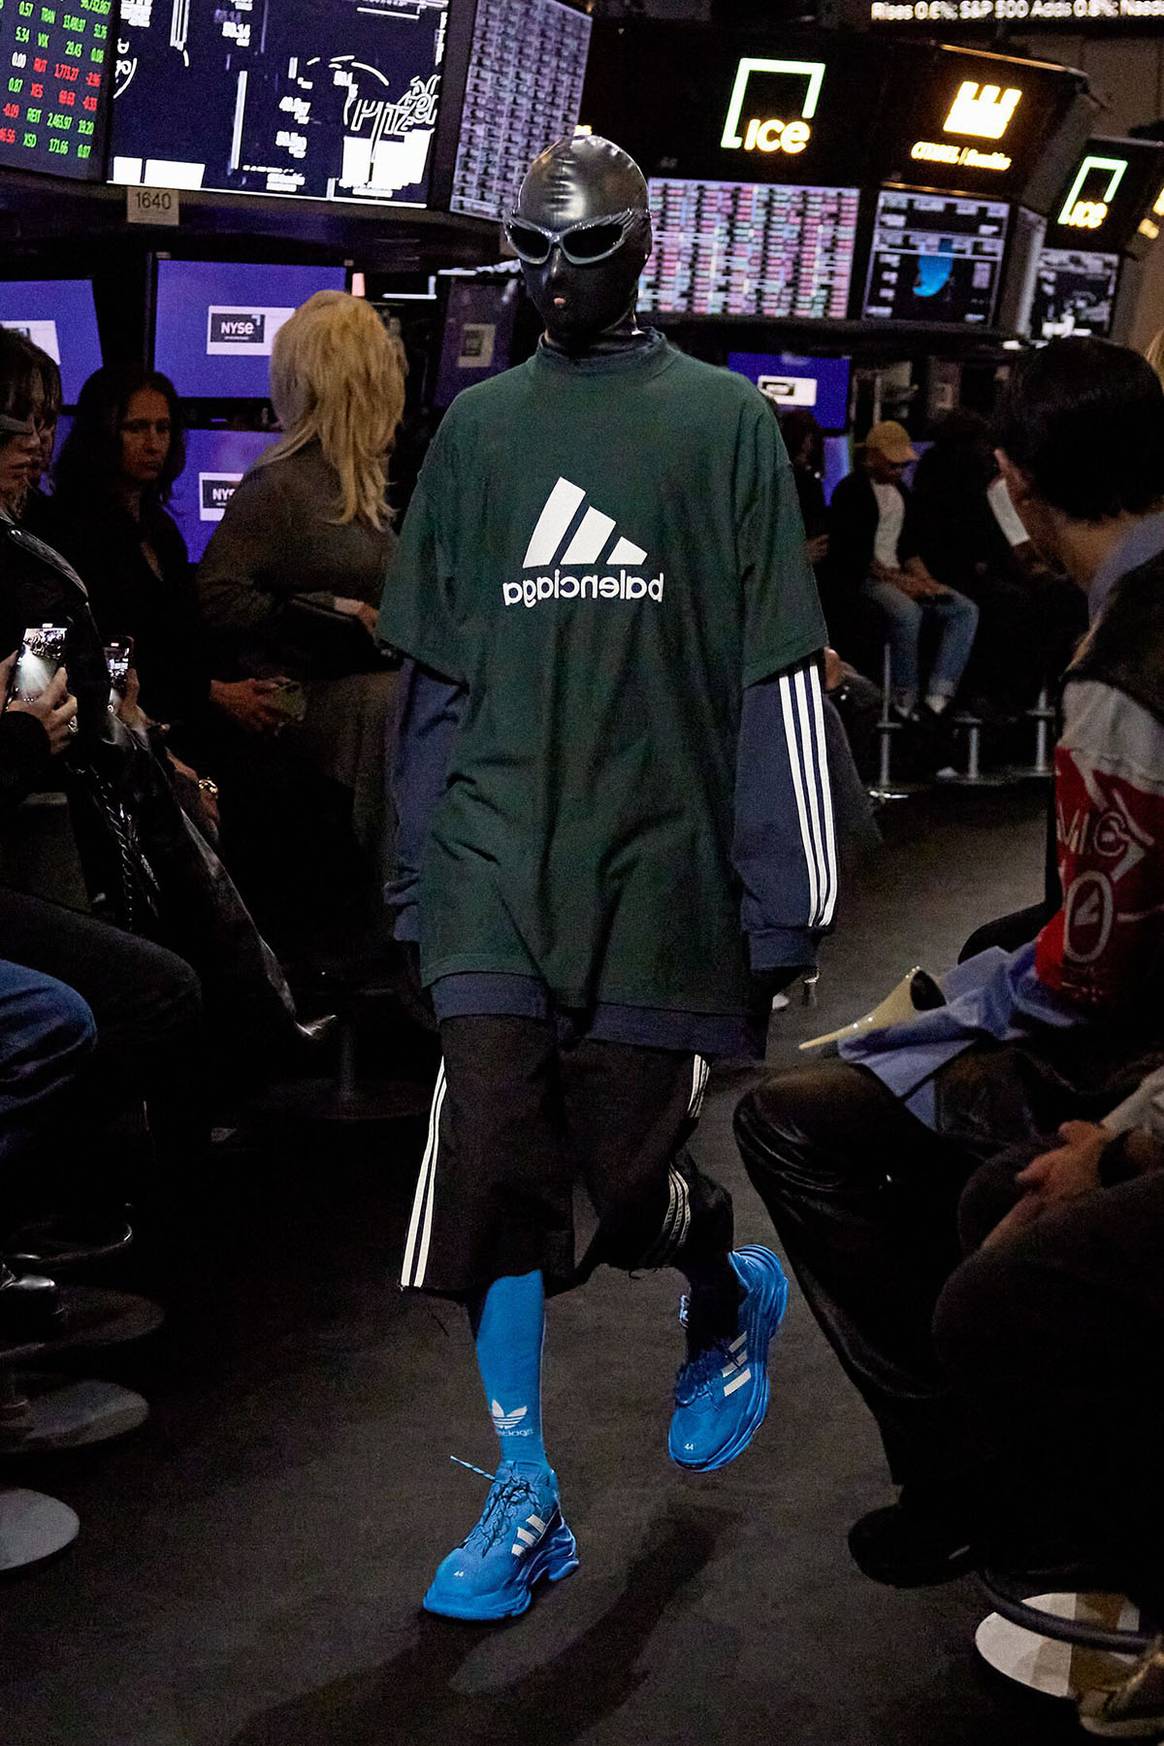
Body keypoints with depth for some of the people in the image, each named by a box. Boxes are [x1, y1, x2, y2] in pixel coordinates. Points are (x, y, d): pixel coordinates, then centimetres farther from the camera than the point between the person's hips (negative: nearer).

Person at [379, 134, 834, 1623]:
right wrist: (421, 875, 9)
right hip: (494, 865, 2)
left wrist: (780, 911, -4)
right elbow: (433, 671, 13)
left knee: (633, 1175, 2)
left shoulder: (724, 420, 2)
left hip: (655, 867, -2)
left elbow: (775, 676, -1)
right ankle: (526, 1500, 5)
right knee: (494, 1154, -8)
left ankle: (730, 1299, 39)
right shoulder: (477, 425, 11)